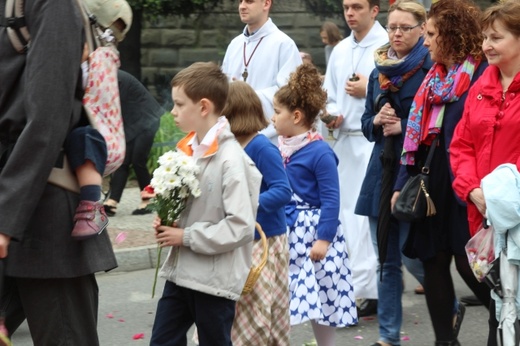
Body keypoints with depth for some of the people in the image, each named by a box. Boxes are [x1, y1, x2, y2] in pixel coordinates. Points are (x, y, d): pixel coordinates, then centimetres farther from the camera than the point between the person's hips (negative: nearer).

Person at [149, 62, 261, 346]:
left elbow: (241, 226, -22)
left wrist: (187, 237, -17)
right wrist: (167, 224, 0)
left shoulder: (230, 159, -18)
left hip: (215, 279, -8)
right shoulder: (190, 149, 6)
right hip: (180, 272, 8)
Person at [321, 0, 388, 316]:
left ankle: (361, 290, -9)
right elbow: (329, 94, 22)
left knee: (367, 214, -10)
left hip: (375, 139, -8)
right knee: (346, 212, 9)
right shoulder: (341, 50, 16)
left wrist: (370, 91, -14)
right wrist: (332, 113, 3)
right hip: (345, 139, 8)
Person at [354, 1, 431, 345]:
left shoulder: (430, 68, -8)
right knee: (386, 259, 9)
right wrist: (377, 122, -3)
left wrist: (403, 126, -15)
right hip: (382, 170, 6)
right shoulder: (379, 71, 12)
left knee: (411, 255, -5)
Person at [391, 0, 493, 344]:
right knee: (433, 261, 8)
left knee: (469, 262, -4)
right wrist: (403, 183, 10)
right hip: (430, 183, 8)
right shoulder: (434, 77, 14)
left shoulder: (483, 73, -10)